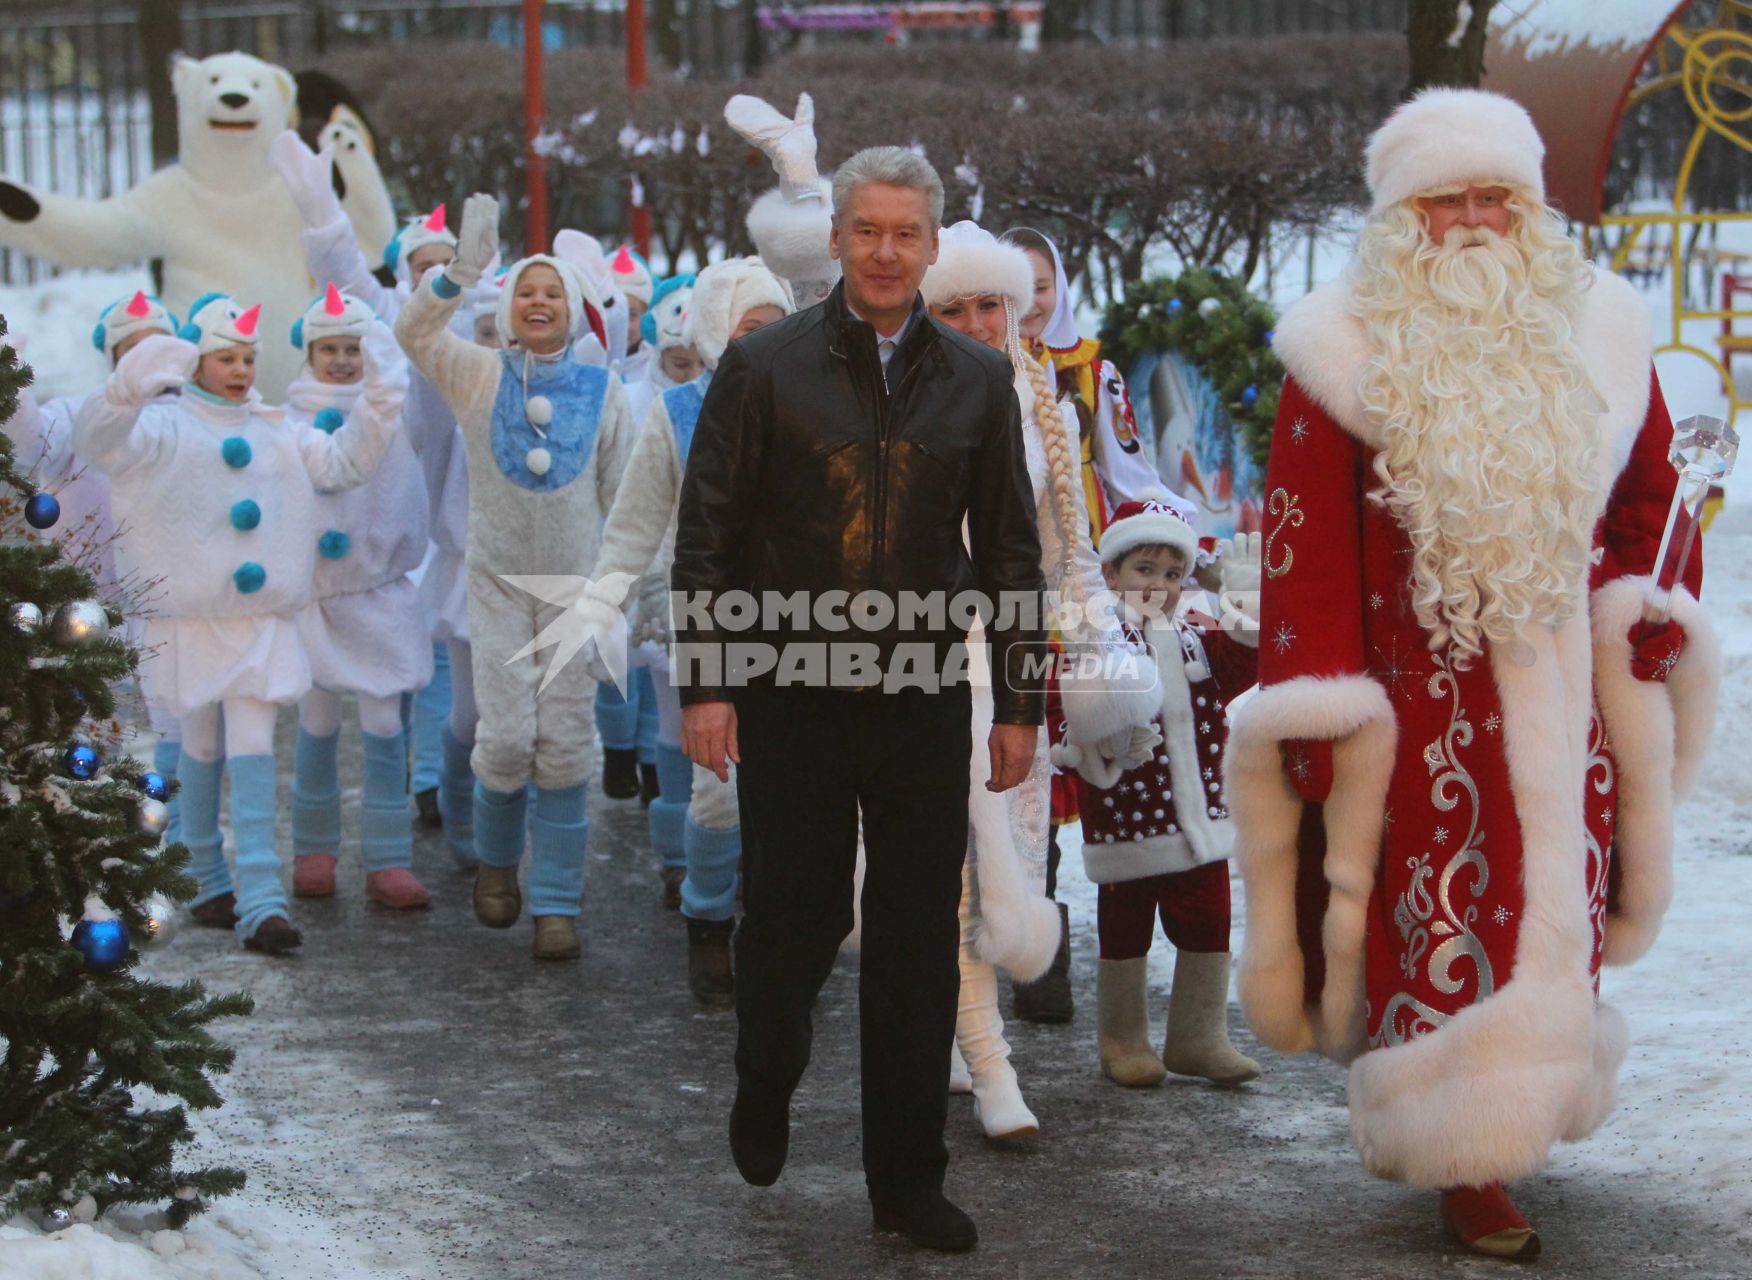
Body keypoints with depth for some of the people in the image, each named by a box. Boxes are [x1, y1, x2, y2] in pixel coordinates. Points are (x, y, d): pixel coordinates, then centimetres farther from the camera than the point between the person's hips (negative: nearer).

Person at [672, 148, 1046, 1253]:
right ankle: (764, 1090, 35)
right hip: (791, 697, -2)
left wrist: (1019, 704, 7)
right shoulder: (764, 366, 1)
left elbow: (1011, 549, 10)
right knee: (794, 914, 4)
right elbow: (708, 532, 0)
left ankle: (909, 1179, 14)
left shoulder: (978, 379, 7)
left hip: (924, 698, 2)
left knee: (919, 936, 4)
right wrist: (706, 685, -7)